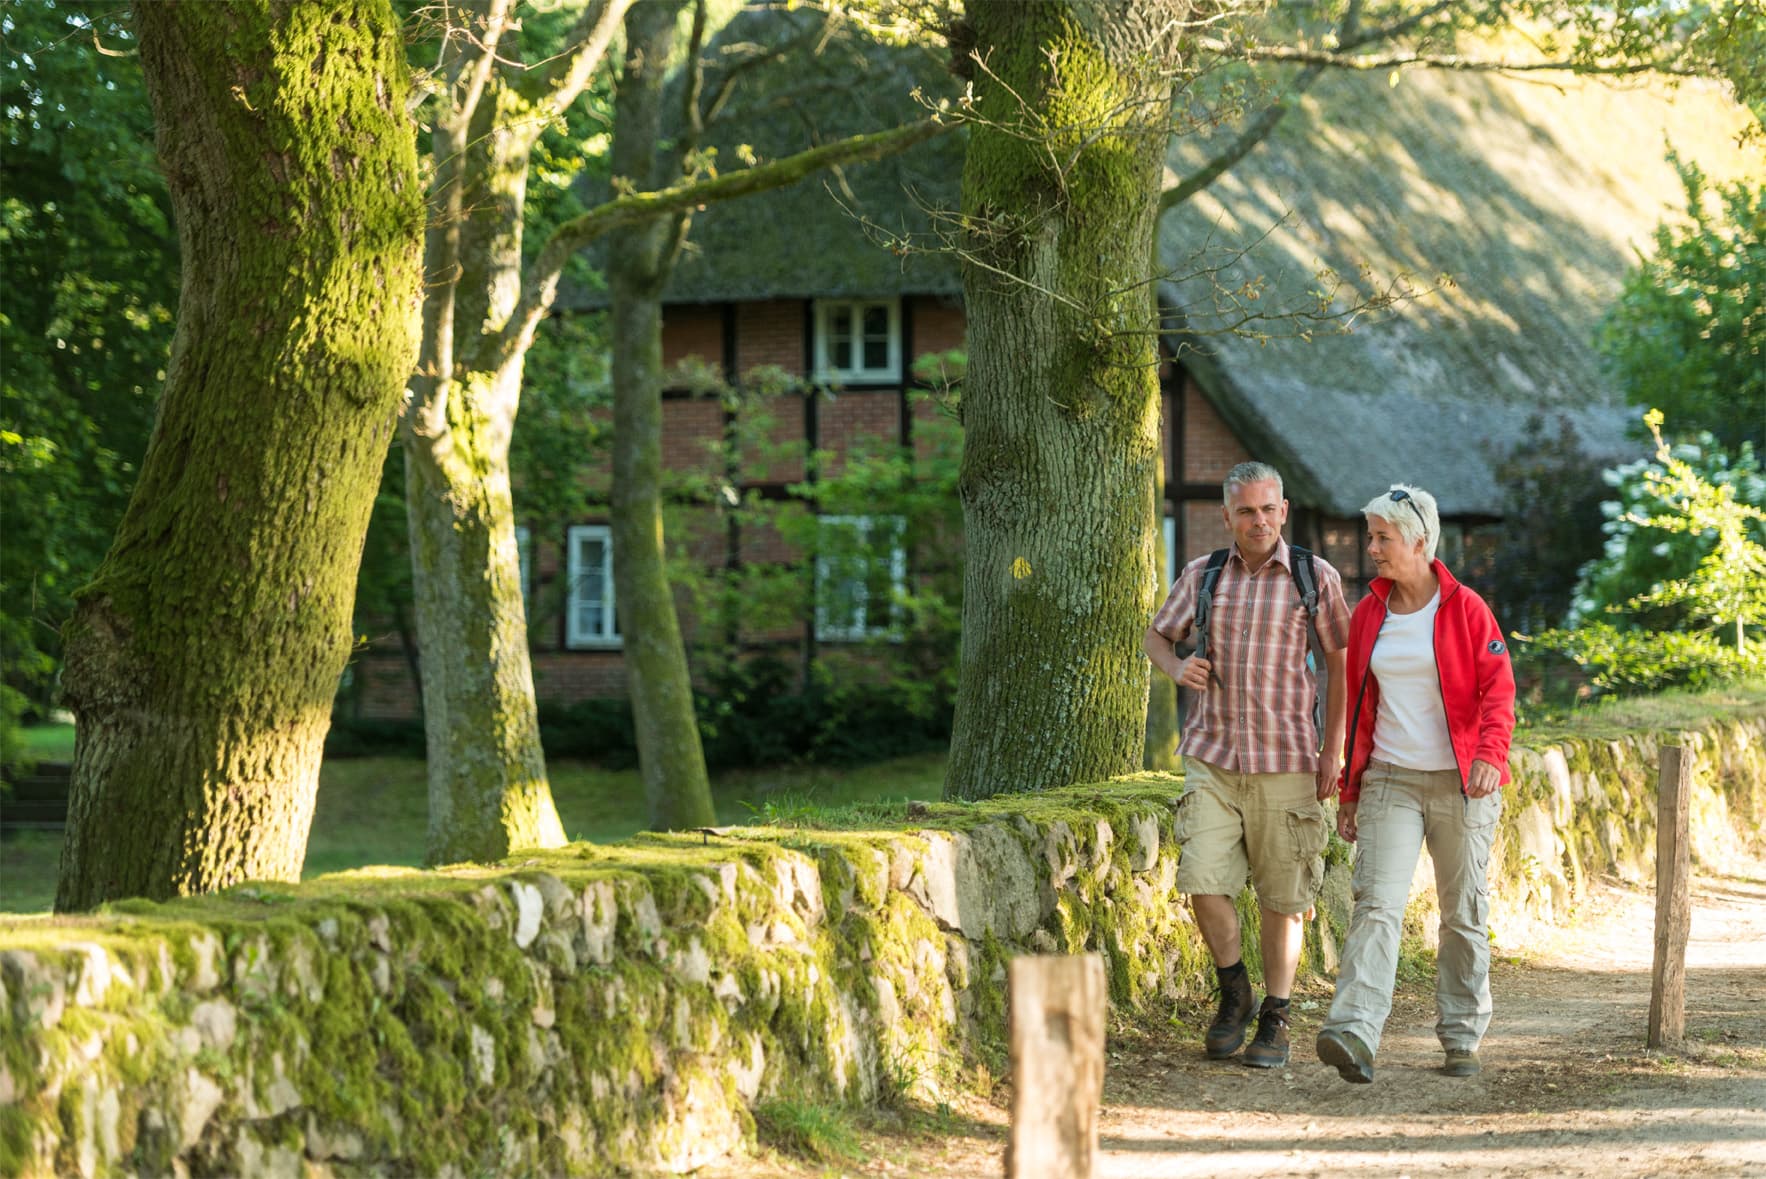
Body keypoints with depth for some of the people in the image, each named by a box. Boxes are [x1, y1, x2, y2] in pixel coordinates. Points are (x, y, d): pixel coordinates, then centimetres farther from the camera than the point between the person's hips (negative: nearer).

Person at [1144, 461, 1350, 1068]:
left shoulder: (1316, 577, 0)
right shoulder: (1203, 575, 6)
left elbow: (1339, 664, 4)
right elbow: (1157, 636, 19)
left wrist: (1333, 752, -2)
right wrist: (1178, 667, -4)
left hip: (1285, 760, -1)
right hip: (1211, 754, 1)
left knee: (1283, 896, 2)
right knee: (1204, 881, -11)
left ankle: (1275, 1021, 15)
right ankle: (1234, 994, 13)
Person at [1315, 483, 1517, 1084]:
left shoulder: (1465, 609, -3)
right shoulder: (1368, 615, 10)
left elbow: (1498, 690, -7)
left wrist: (1490, 754, -25)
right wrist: (1350, 792, 14)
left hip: (1461, 784, -2)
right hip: (1390, 781, 2)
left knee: (1463, 913, 6)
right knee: (1376, 902, -13)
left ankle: (1462, 1038, 18)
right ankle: (1355, 1034, -26)